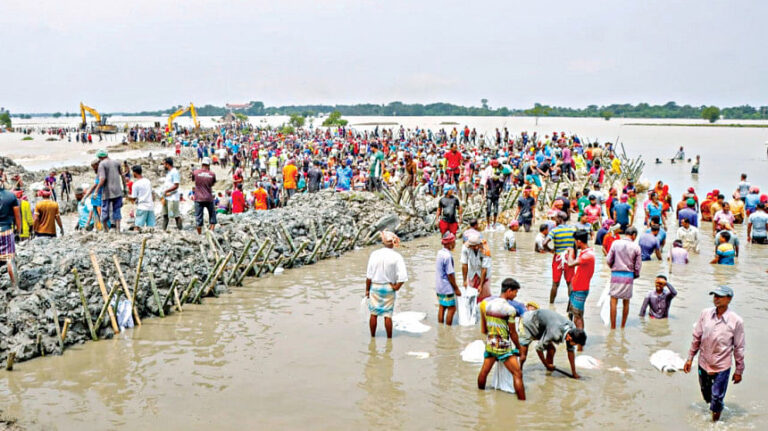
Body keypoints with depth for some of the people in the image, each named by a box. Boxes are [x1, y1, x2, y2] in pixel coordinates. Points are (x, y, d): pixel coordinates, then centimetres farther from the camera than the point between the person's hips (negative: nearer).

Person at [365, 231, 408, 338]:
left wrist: (367, 289, 5)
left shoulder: (375, 254, -8)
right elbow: (403, 276, -17)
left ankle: (372, 336, 19)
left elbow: (369, 275, -4)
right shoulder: (397, 257, -10)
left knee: (374, 313, 10)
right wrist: (396, 287, -4)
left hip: (375, 287, 1)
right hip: (389, 288, -1)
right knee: (388, 315, 6)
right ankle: (389, 338, 12)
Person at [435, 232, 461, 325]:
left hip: (439, 286, 9)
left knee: (441, 307, 15)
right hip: (447, 288, -9)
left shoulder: (440, 252, 5)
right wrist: (456, 288, -11)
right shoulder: (448, 256, -22)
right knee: (451, 308, 2)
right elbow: (450, 274, -20)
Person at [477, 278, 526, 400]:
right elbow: (512, 333, -9)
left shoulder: (485, 303, 0)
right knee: (517, 374, -1)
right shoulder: (510, 309, -18)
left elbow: (483, 330, 8)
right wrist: (519, 348, 5)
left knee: (484, 371, 23)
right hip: (504, 347, -7)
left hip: (490, 344, 7)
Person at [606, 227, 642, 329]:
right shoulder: (636, 247, -3)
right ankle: (623, 326, 21)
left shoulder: (616, 243, -3)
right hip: (629, 276, 1)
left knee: (613, 301, 2)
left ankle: (613, 327, 0)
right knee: (626, 302, 12)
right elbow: (638, 266, 0)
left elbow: (608, 260, -2)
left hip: (616, 275, -1)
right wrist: (635, 275, 18)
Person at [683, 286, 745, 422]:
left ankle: (715, 421, 29)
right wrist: (690, 358, 7)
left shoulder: (736, 321, -14)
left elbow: (739, 348, -6)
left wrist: (739, 371, 0)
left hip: (722, 367, -3)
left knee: (717, 399, 5)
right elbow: (696, 338, 4)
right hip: (703, 364, 3)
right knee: (706, 395, 21)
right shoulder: (705, 314, -6)